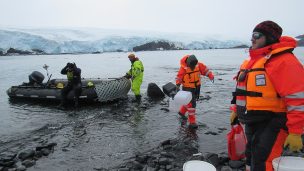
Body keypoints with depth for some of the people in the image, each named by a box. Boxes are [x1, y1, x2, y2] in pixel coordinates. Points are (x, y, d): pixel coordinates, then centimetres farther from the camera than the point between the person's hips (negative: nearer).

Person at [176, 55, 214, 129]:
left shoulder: (199, 65, -8)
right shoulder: (183, 68, -19)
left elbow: (205, 69, 1)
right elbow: (178, 78, -13)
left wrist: (211, 76, -11)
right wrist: (178, 85, -24)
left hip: (196, 87, 6)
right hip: (188, 88, -6)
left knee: (189, 102, 22)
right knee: (191, 104, -10)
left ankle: (182, 112, 49)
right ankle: (192, 122, -2)